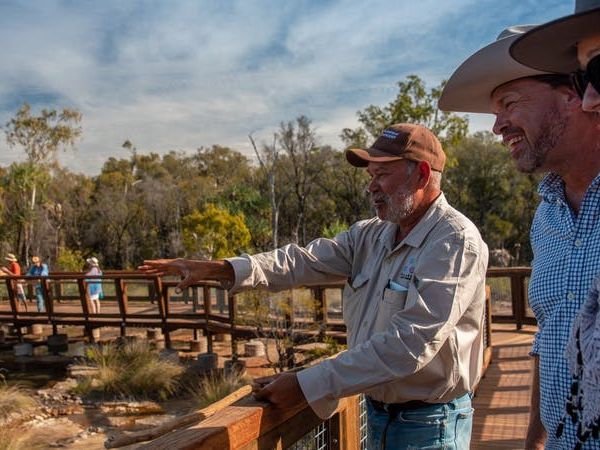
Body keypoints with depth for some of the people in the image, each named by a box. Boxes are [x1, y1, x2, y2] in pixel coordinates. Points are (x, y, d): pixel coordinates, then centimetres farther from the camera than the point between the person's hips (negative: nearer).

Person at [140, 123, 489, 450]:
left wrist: (307, 386, -25)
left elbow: (409, 345, -26)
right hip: (377, 414, 6)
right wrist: (219, 270, -18)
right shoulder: (372, 235, 4)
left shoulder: (456, 243, -19)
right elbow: (304, 261, -5)